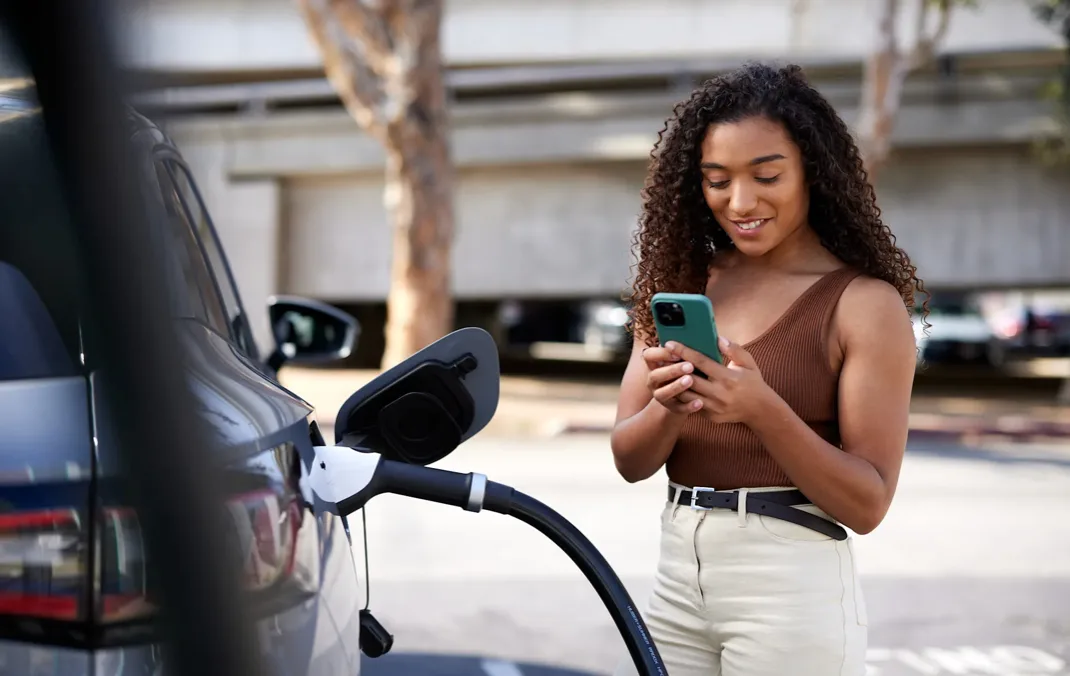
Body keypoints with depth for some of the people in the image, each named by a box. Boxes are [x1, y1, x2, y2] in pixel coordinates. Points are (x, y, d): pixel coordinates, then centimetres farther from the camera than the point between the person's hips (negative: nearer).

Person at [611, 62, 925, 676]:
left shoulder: (866, 303, -9)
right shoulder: (681, 284, 4)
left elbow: (867, 503, -11)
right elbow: (630, 459, 2)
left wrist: (762, 408, -24)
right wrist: (669, 408, -18)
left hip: (794, 590, -4)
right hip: (678, 580, 4)